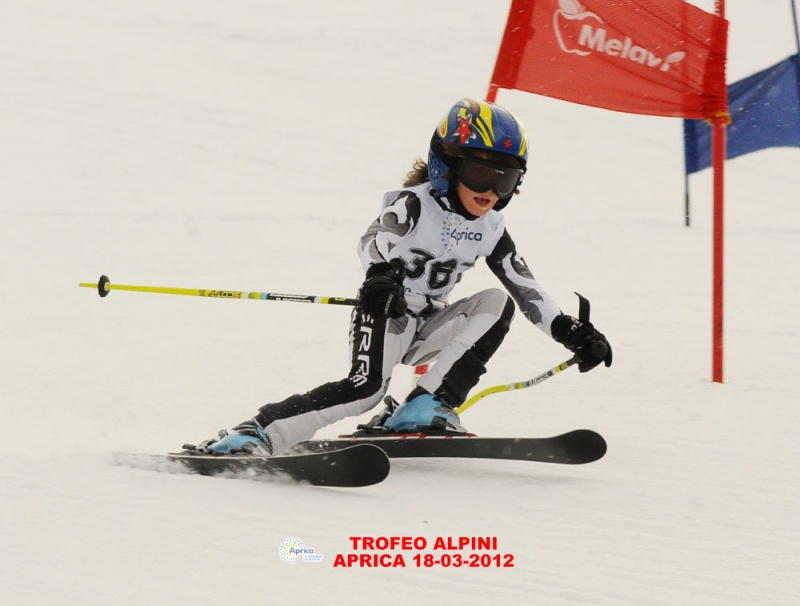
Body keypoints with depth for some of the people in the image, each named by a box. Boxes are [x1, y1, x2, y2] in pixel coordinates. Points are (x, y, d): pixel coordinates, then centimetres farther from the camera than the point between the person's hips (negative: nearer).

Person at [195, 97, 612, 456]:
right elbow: (375, 239, -32)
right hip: (386, 311, -7)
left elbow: (527, 289, 10)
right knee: (367, 388, -31)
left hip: (426, 328, 7)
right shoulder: (416, 203, -12)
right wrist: (381, 273, -54)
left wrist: (570, 332, -1)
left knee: (496, 304, -13)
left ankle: (425, 409, -20)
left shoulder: (490, 229, 7)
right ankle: (253, 434, -37)